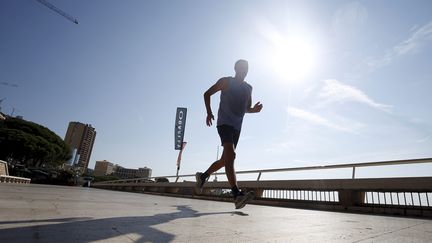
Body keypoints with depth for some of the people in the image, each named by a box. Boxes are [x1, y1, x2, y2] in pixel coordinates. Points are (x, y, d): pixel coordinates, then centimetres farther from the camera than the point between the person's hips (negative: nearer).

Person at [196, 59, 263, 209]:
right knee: (230, 155, -24)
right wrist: (209, 112, -7)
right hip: (224, 123, -7)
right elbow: (207, 93, 7)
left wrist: (254, 110, 1)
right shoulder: (226, 82, 3)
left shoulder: (248, 88, 18)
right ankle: (237, 195, -32)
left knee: (225, 160, 12)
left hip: (237, 127, 7)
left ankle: (203, 176, 34)